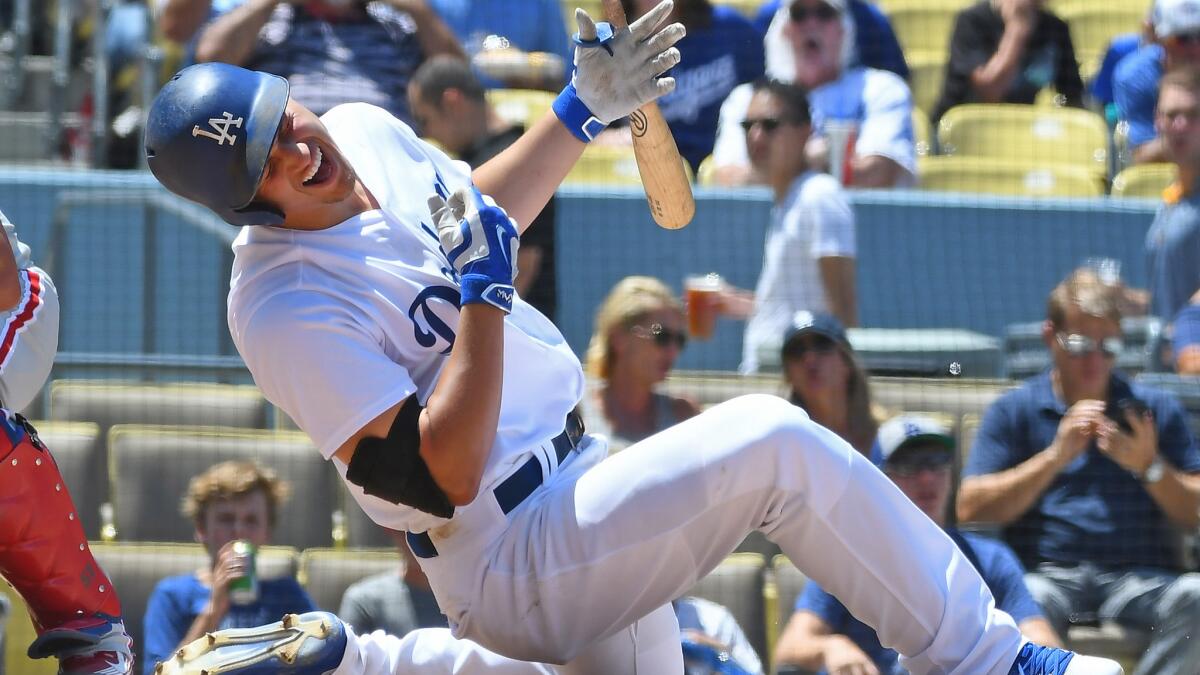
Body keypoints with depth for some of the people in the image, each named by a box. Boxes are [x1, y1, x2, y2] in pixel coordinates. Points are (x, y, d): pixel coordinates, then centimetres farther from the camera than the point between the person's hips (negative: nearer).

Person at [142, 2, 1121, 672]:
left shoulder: (364, 133, 3)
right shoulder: (285, 307, -23)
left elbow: (470, 212, 26)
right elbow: (443, 478, -25)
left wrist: (582, 112, 20)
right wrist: (485, 289, -28)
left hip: (579, 477, 10)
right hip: (511, 562, -10)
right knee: (774, 444, -23)